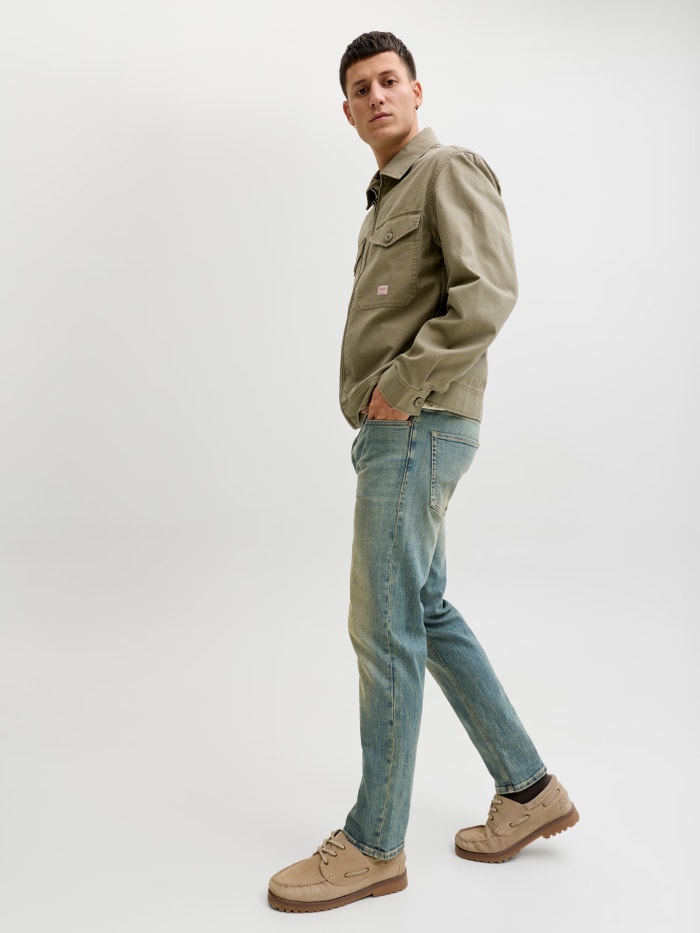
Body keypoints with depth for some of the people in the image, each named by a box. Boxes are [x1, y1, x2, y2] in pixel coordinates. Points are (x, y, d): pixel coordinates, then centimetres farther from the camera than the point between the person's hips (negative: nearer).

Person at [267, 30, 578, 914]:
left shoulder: (450, 170, -5)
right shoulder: (386, 200, 23)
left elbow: (487, 295, -21)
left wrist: (398, 391, -17)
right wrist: (374, 406, 12)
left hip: (417, 432, -10)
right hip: (388, 435, 10)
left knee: (386, 626, -6)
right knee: (426, 613, 12)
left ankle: (372, 845, 7)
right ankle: (527, 790, 24)